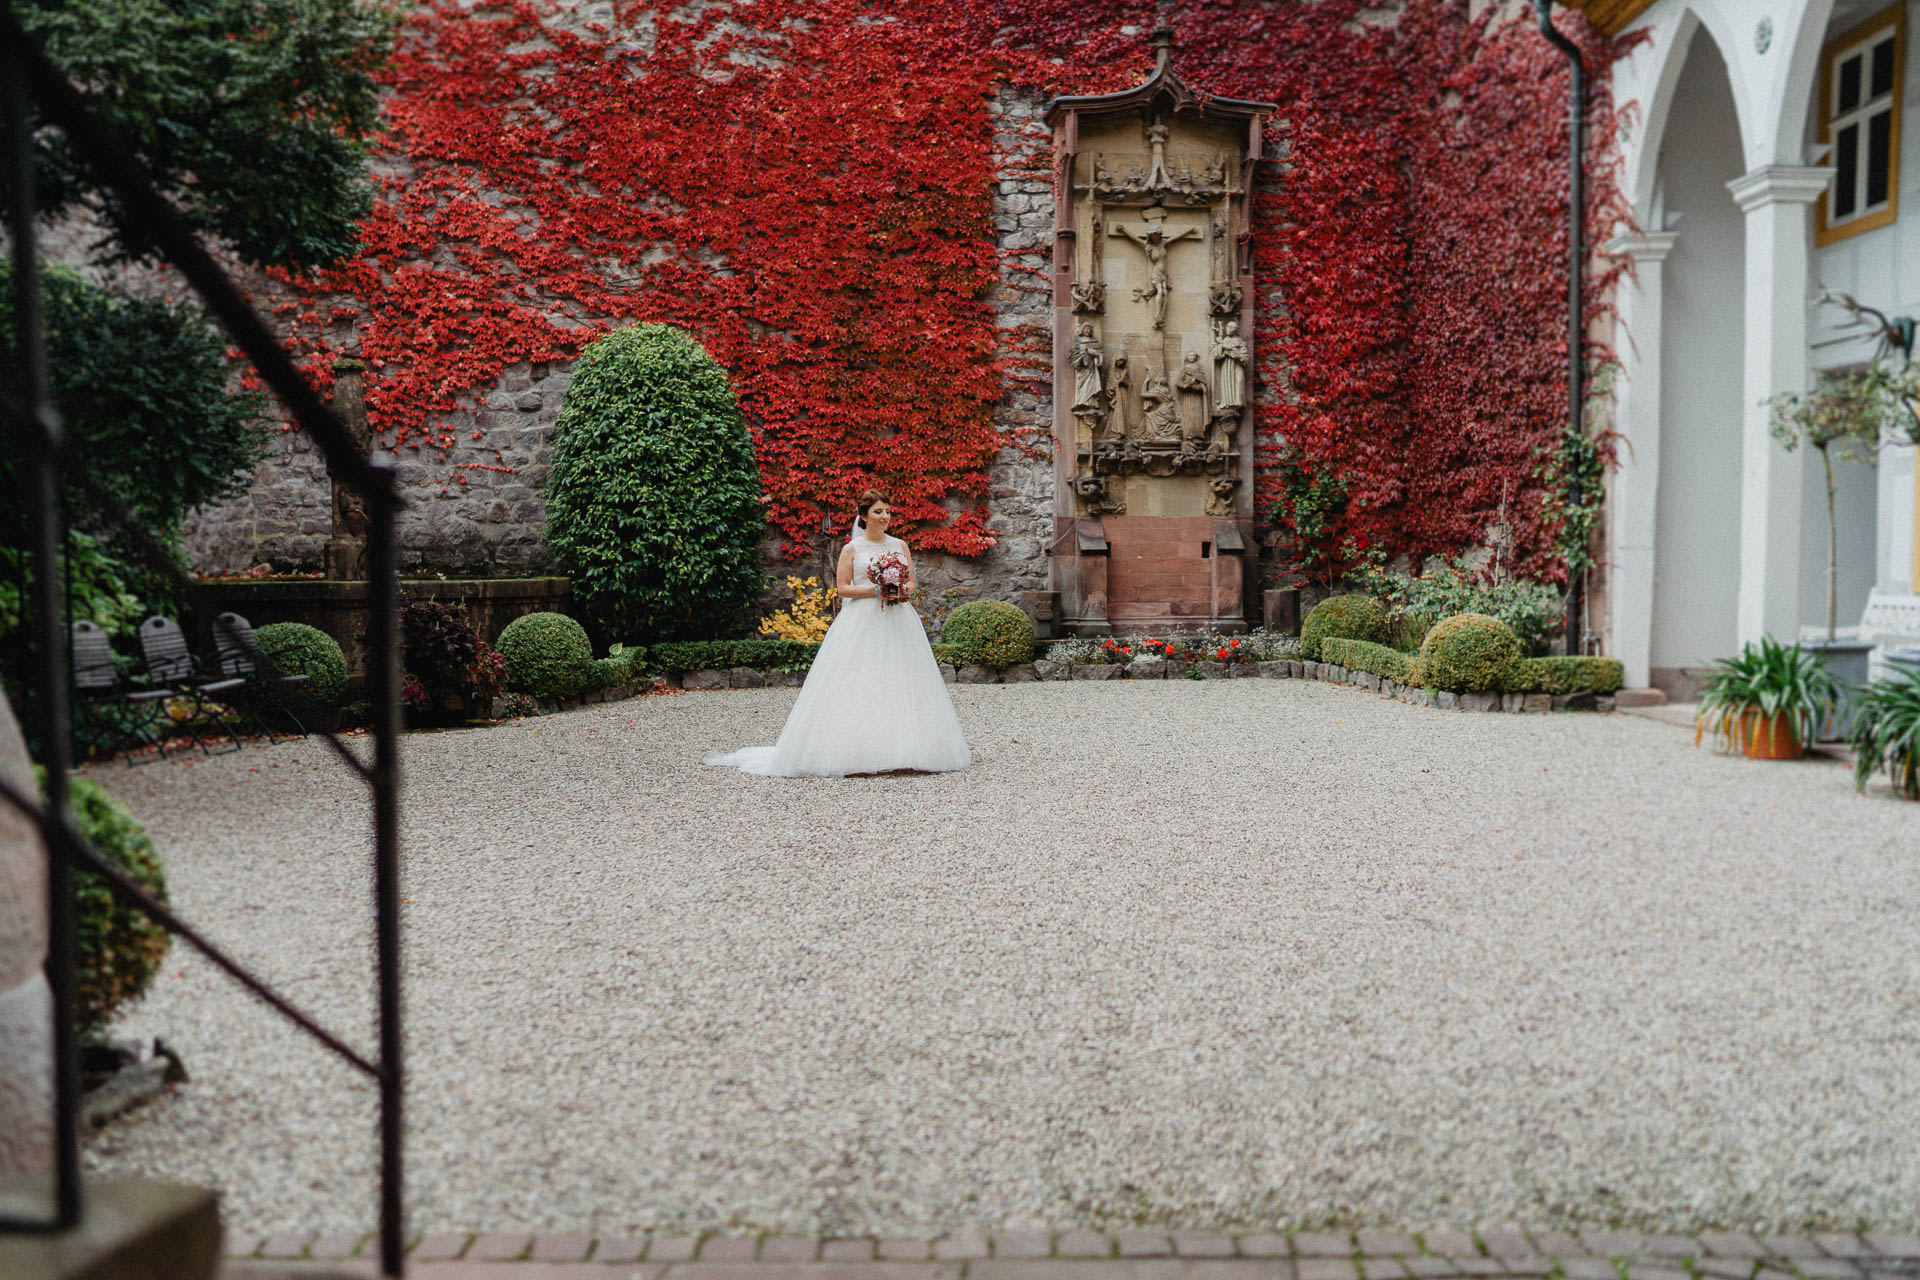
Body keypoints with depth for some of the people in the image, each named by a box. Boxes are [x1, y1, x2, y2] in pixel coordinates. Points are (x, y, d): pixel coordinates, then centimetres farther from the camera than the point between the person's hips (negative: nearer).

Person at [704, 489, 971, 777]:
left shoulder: (900, 546, 14)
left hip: (898, 622, 4)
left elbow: (911, 583, 14)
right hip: (862, 622, -3)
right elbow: (843, 588, -1)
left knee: (900, 684, -1)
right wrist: (876, 590, -13)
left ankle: (902, 749, 4)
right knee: (857, 687, -9)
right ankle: (855, 752, -9)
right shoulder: (852, 548, 4)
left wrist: (903, 591, -9)